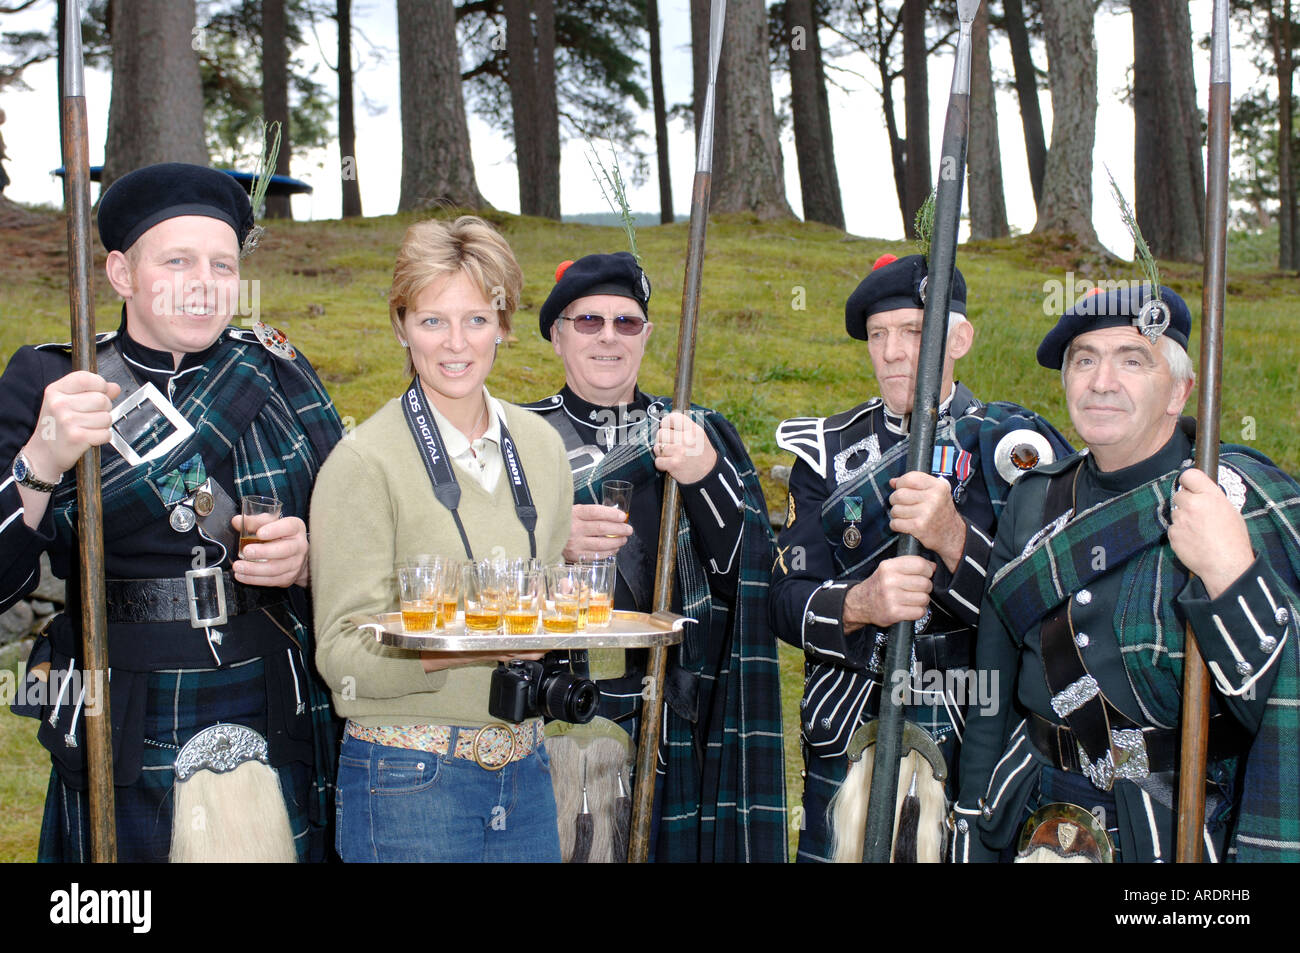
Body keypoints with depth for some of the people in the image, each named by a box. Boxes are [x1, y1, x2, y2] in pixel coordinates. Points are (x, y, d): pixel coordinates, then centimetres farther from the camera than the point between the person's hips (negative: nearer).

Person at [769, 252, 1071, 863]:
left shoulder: (1016, 446, -2)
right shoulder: (830, 452, 6)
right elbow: (787, 600, -2)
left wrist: (956, 538, -27)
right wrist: (859, 603, -23)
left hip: (977, 747, -2)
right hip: (847, 745, 2)